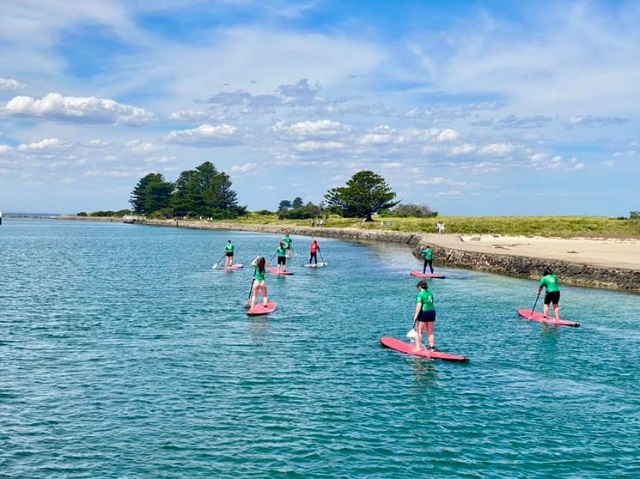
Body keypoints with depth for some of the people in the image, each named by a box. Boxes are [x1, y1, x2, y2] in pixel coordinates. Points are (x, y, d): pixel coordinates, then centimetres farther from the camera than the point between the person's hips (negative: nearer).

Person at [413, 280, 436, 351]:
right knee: (430, 332, 12)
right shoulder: (430, 293, 11)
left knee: (419, 331, 3)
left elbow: (419, 306, -15)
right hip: (432, 312, 6)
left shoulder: (420, 294, -9)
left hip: (424, 313, -6)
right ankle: (432, 348, 13)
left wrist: (415, 316, -13)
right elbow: (431, 303, 11)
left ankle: (419, 347, -1)